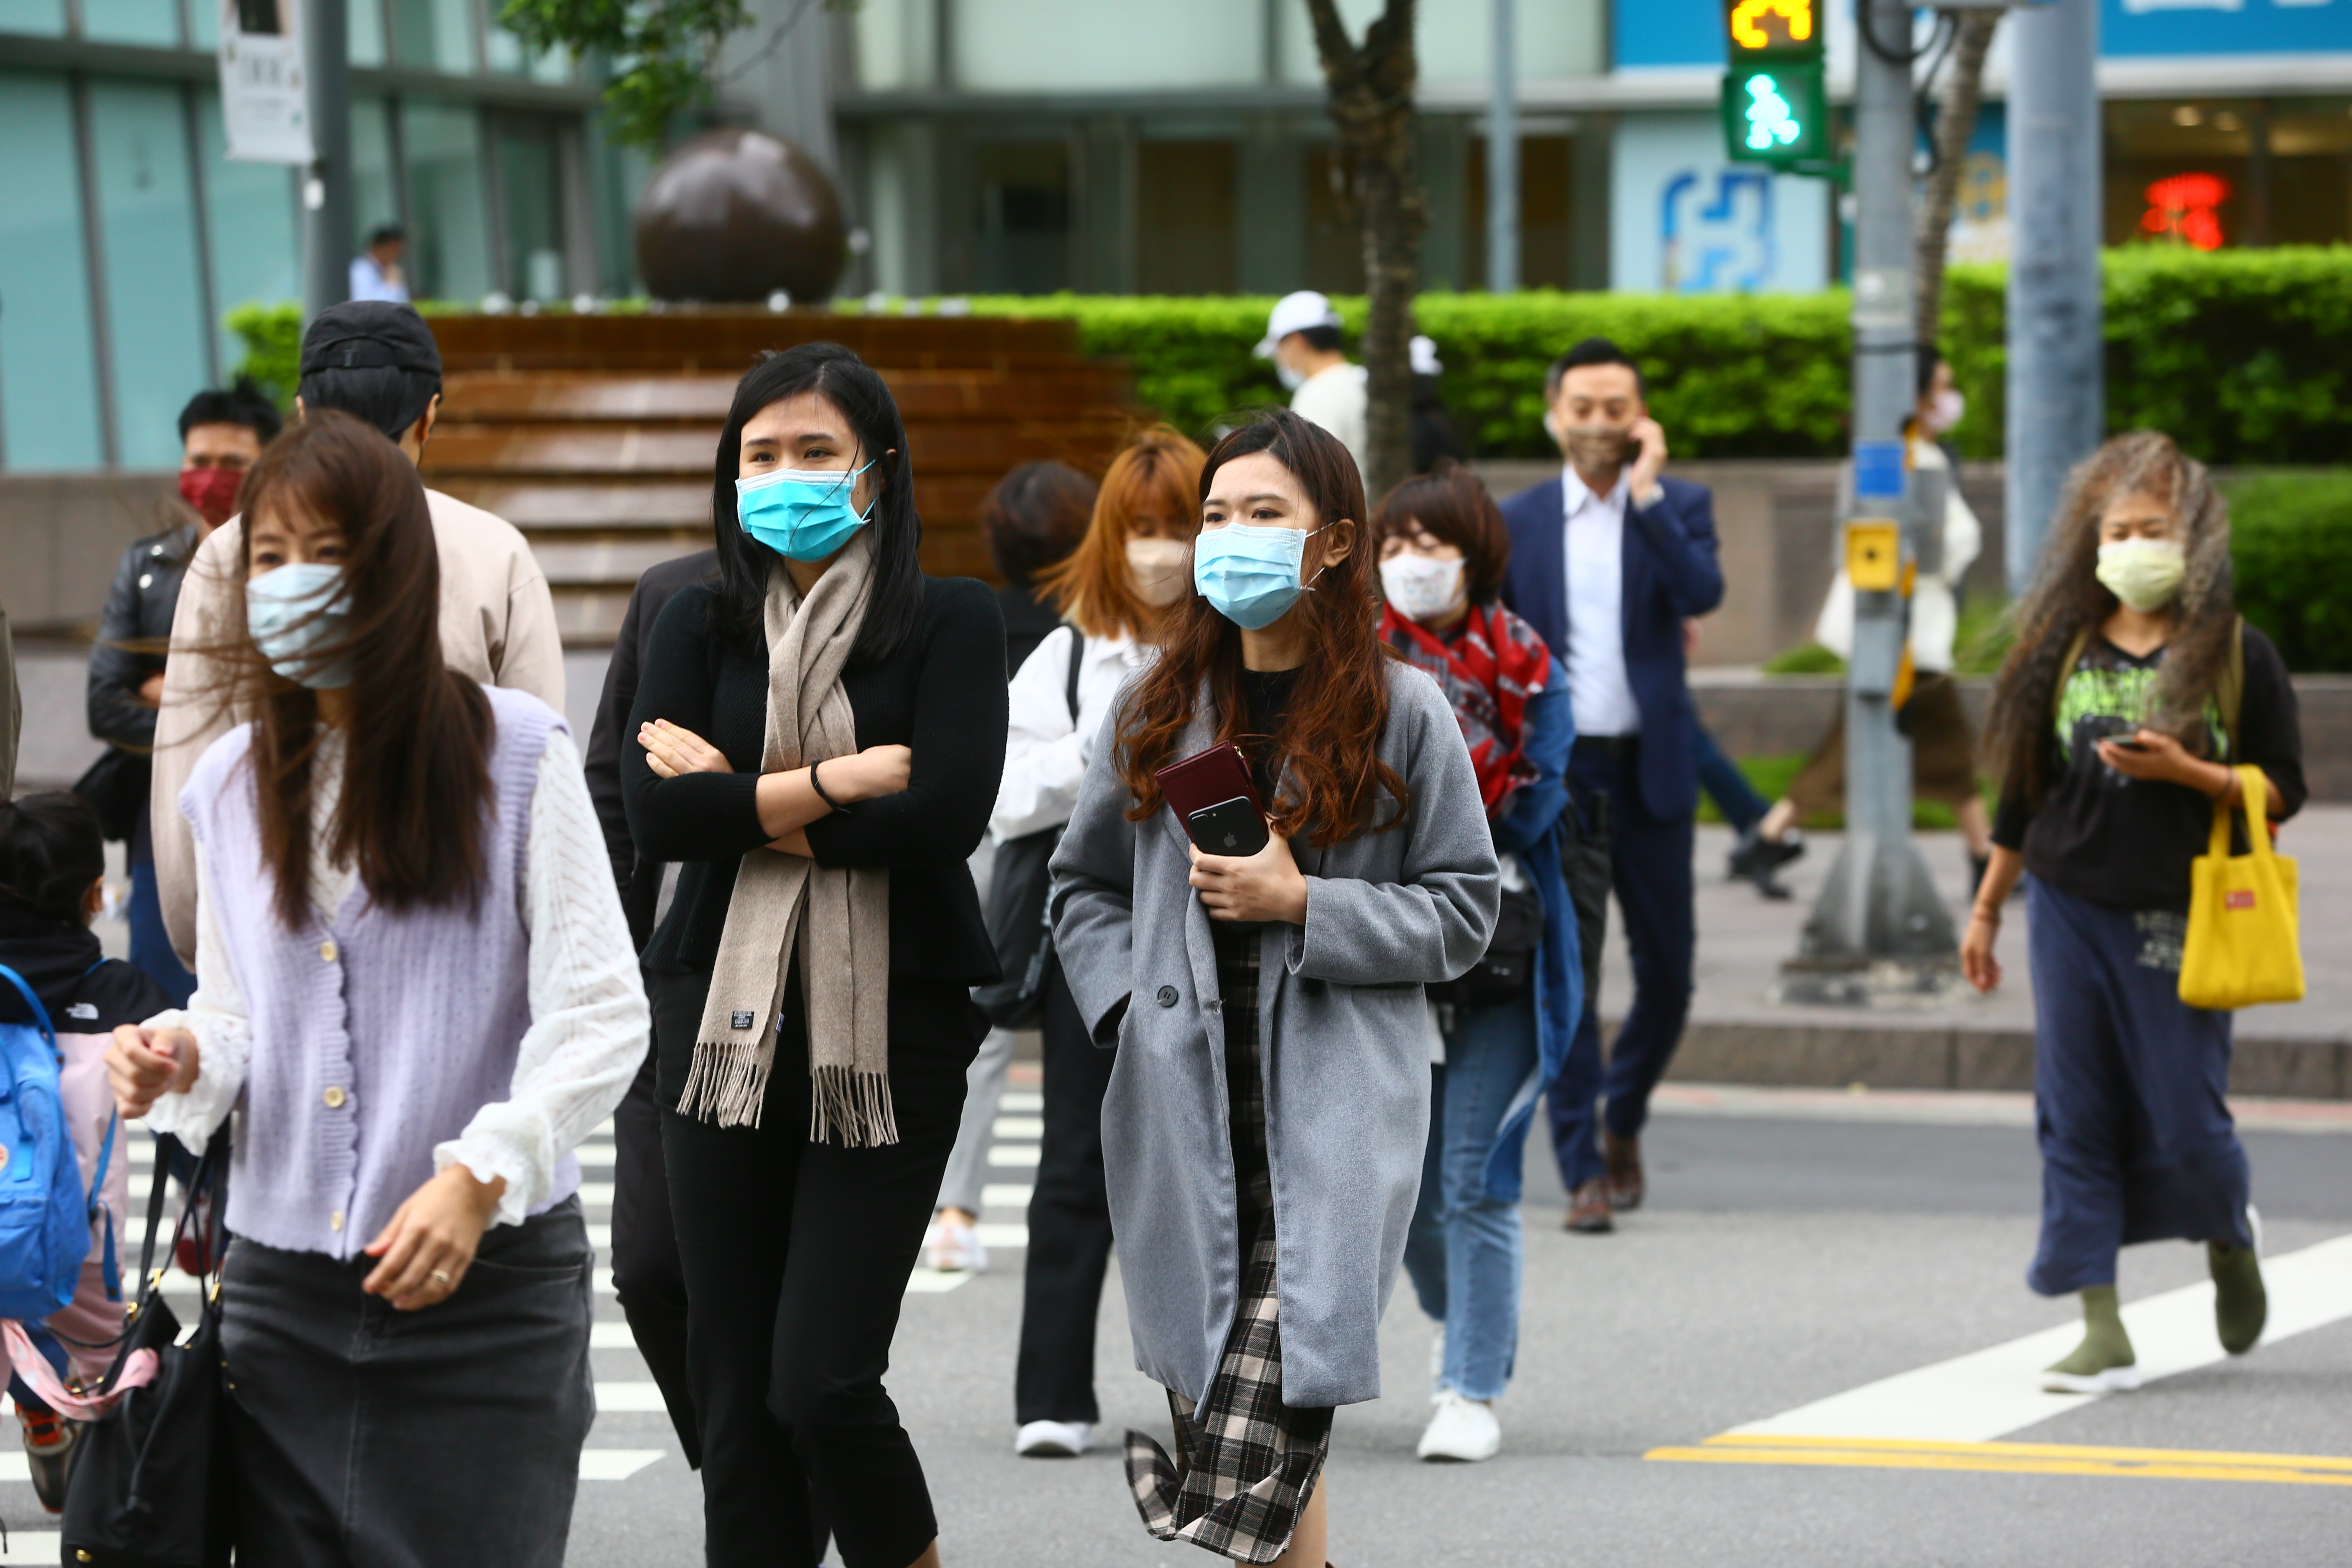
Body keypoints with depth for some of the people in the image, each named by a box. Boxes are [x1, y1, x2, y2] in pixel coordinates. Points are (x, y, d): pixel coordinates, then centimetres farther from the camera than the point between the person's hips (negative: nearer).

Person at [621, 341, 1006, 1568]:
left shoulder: (951, 623, 0)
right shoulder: (703, 626, 8)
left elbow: (945, 817, -14)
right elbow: (654, 812, -6)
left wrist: (742, 799, -8)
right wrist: (840, 781, -12)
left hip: (890, 1031, -3)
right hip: (725, 1024, 3)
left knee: (822, 1383, -10)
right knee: (735, 1387, 4)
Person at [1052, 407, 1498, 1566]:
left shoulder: (1400, 713, 2)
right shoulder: (1158, 710, 12)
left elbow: (1464, 908, 2)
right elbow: (1084, 883, 21)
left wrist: (1304, 906, -10)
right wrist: (1122, 1005, 3)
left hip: (1333, 1115, -4)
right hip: (1183, 1112, 4)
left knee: (1274, 1407, -18)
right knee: (1206, 1388, 4)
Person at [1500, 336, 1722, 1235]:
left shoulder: (1679, 505, 4)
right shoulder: (1515, 522, 5)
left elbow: (1702, 594, -16)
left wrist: (1645, 494, -17)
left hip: (1651, 771, 1)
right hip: (1553, 773, -1)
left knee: (1667, 972, 7)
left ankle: (1623, 1122, 32)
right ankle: (1584, 1172, -1)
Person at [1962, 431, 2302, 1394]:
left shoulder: (2237, 656, -2)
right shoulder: (2064, 653, 7)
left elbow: (2282, 791, -2)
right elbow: (2022, 791, 14)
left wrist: (2188, 773, -18)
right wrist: (1987, 909, 16)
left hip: (2180, 918, -3)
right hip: (2069, 909, 3)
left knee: (2186, 1123, -2)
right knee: (2075, 1121, 0)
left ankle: (2231, 1242, 32)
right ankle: (2102, 1331, 5)